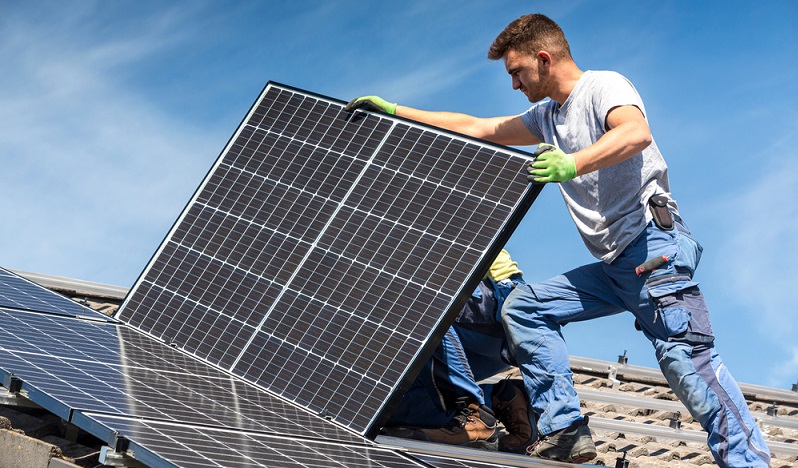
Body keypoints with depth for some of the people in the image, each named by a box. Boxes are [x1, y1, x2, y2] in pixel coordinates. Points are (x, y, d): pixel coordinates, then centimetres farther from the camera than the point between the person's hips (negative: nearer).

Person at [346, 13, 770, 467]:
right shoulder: (547, 116, 23)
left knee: (683, 352, -21)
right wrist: (393, 112, 26)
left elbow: (636, 133, -24)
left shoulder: (604, 86, -3)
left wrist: (573, 164, -39)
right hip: (614, 265, 9)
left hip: (655, 242, -9)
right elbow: (476, 128, 28)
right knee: (523, 308, 5)